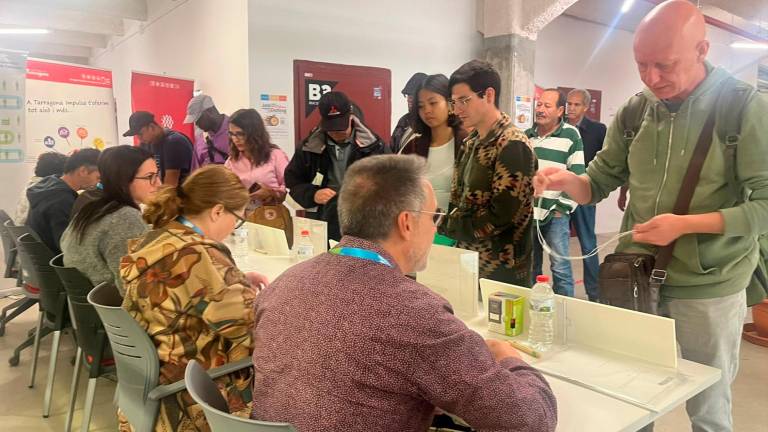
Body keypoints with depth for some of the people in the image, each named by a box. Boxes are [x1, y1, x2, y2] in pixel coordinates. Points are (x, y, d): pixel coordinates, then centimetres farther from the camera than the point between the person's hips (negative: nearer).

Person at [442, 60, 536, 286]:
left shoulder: (512, 145, -17)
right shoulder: (471, 142, 9)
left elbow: (501, 216, -22)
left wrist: (447, 227, -13)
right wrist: (447, 225, -6)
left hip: (502, 271, -7)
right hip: (468, 261, 8)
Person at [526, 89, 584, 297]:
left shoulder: (570, 135, -4)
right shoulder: (526, 135, 12)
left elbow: (577, 176, -7)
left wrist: (563, 207, -10)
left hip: (555, 214, -5)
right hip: (527, 212, 5)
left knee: (560, 266, -3)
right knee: (530, 265, 14)